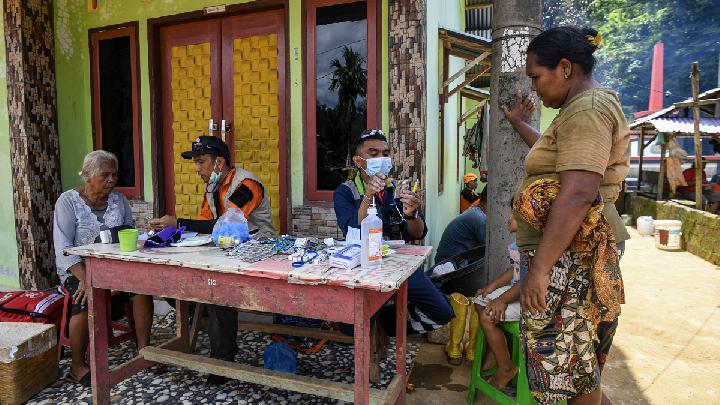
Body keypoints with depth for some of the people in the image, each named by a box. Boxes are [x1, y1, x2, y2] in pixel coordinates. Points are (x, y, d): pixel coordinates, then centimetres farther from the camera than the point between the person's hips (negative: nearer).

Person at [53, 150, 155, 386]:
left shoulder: (119, 200, 9)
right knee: (87, 300, -32)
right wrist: (84, 278, -25)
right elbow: (63, 246, -12)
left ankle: (143, 350, -10)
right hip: (77, 269, -3)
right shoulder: (68, 201, -3)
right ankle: (77, 366, -9)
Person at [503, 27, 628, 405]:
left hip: (572, 253, -11)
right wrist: (519, 124, 42)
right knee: (577, 348, 19)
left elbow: (577, 195, -27)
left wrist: (540, 268, -27)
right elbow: (557, 155, 35)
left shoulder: (587, 109, -16)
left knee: (571, 352, 3)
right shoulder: (585, 107, 18)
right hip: (568, 249, 11)